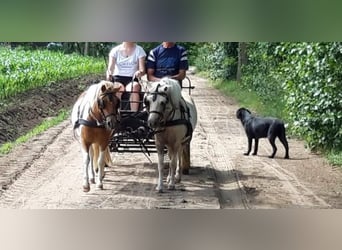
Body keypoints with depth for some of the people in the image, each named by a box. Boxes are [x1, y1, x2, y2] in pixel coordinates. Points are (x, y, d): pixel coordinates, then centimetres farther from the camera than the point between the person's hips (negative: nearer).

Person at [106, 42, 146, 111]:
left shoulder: (139, 50, 7)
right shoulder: (115, 50, 8)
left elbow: (142, 70, -2)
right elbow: (110, 68, -5)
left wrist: (140, 72, -27)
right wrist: (109, 74, -29)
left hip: (132, 79, 0)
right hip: (118, 78, 0)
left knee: (135, 87, -36)